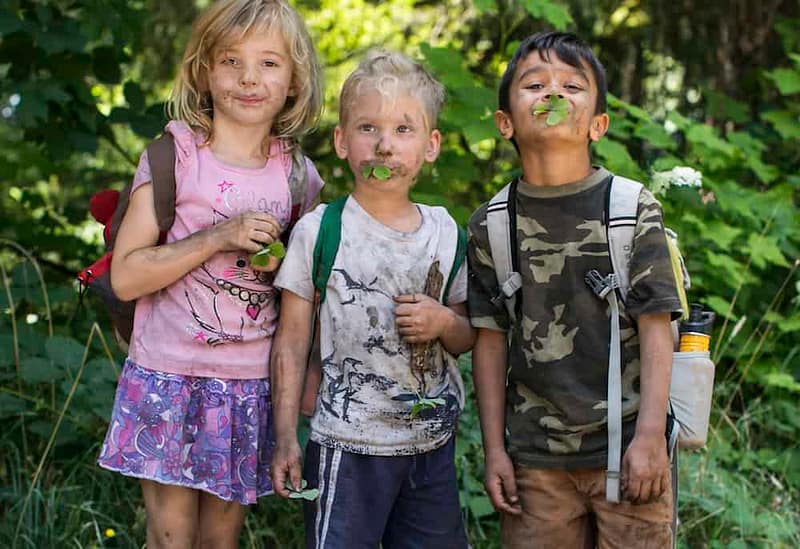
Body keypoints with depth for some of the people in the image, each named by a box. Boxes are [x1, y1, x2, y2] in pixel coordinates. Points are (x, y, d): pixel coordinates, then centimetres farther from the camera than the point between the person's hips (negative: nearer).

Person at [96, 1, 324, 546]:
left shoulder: (299, 175, 4)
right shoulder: (173, 157, -6)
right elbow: (125, 276, -11)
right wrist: (218, 238, -20)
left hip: (252, 383, 3)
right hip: (170, 376, -3)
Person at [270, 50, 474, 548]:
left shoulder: (443, 231, 4)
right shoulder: (318, 231, -7)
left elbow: (466, 337, 13)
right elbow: (292, 341, -2)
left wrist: (444, 323, -10)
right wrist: (286, 436, -4)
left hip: (433, 443, 4)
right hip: (348, 446, -4)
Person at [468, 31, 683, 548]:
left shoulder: (635, 210, -3)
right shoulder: (491, 226, 3)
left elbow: (655, 330, -4)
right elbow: (491, 340, 6)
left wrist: (649, 438, -9)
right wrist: (494, 449, 4)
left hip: (627, 448, -1)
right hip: (535, 458, 2)